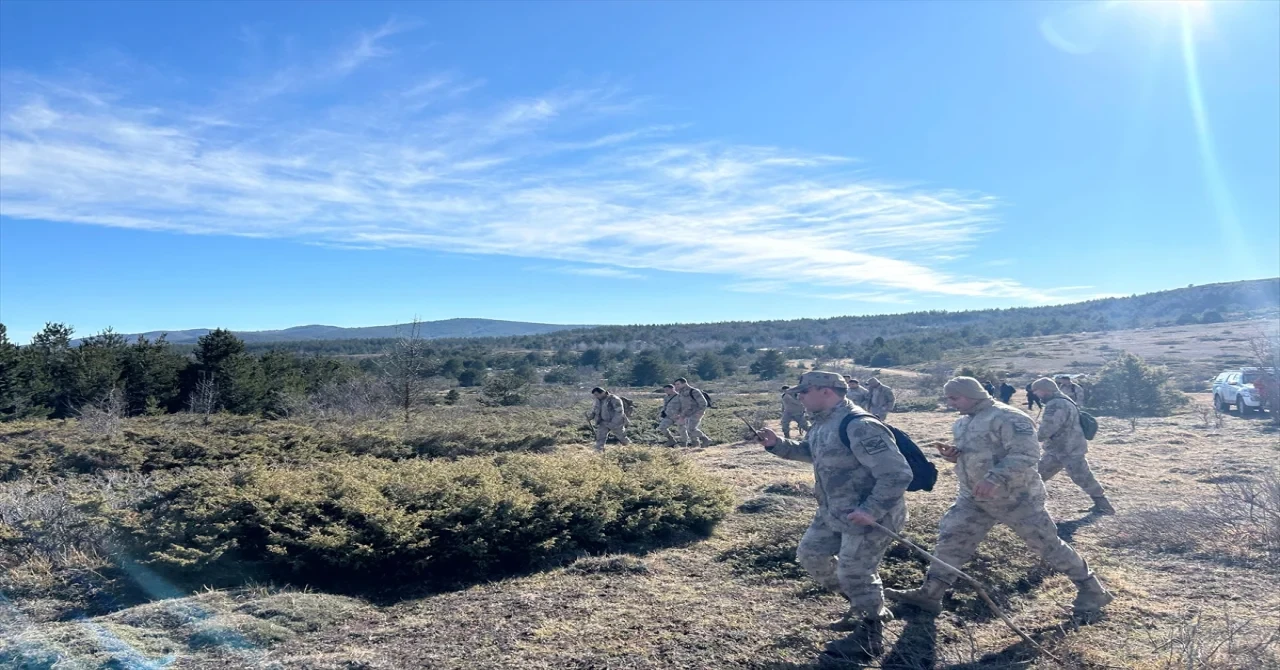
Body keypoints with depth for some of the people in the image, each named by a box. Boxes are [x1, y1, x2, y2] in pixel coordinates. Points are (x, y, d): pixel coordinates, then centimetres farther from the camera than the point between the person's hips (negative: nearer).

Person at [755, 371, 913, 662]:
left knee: (853, 574, -1)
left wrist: (871, 511, -30)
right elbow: (809, 452, 25)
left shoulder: (859, 426, -28)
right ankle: (864, 607, 34)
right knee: (810, 553, 17)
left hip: (869, 517, -10)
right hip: (834, 513, 10)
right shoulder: (823, 423, 4)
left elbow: (898, 474, -29)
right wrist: (776, 445, 10)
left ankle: (869, 639, 24)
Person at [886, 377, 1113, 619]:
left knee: (1047, 544, 5)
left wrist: (996, 479, -37)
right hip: (974, 498, 8)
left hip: (1015, 498, -8)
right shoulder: (963, 423, 9)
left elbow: (1027, 454, -28)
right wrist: (953, 454, -2)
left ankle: (1090, 589, 27)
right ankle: (929, 594, 9)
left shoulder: (1006, 417, -20)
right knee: (951, 539, 3)